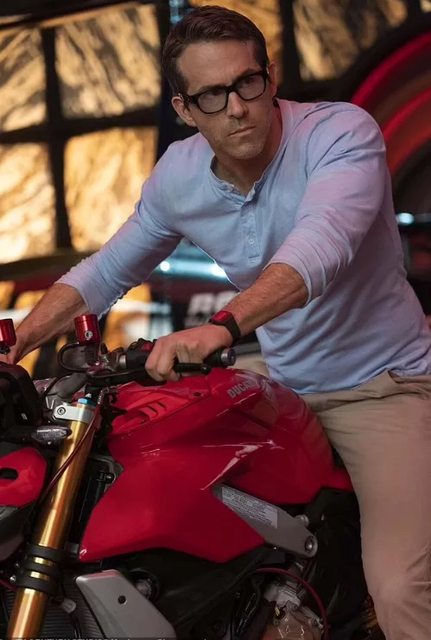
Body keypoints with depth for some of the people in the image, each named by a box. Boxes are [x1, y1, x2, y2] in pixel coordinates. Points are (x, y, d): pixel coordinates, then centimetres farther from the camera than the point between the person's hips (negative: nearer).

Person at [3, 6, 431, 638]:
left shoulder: (343, 131, -19)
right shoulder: (178, 174, -2)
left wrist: (222, 325, -54)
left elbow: (321, 245, -38)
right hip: (282, 385, 6)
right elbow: (106, 271, 9)